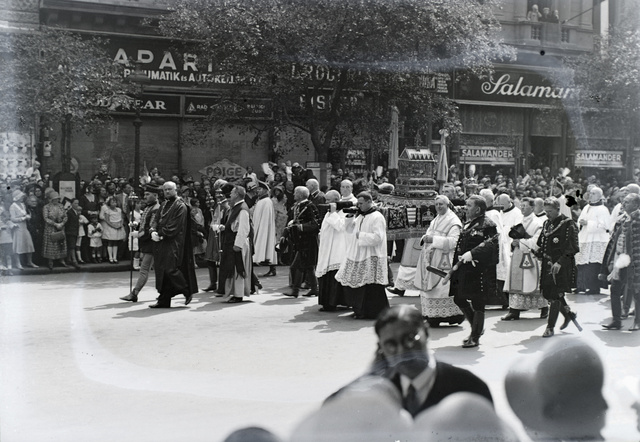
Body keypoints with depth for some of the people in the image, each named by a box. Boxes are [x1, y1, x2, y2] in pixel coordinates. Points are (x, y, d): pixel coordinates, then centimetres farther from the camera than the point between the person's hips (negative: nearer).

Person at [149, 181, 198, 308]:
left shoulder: (180, 206, -7)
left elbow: (174, 226, -15)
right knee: (161, 271, 6)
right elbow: (157, 222, 16)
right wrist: (153, 231, -5)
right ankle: (163, 301, 10)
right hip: (161, 243, 8)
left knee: (170, 269, -14)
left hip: (173, 244, -8)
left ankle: (187, 292, 5)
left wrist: (161, 235, -16)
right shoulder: (163, 206, 18)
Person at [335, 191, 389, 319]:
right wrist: (349, 216, 3)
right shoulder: (360, 216, 15)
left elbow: (377, 237, -20)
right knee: (354, 283, 11)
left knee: (370, 287, -5)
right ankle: (360, 309, 23)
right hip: (358, 255, 9)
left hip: (371, 257, -9)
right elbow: (349, 229, 18)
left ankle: (371, 312, 6)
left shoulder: (377, 217, -12)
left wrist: (361, 235, -16)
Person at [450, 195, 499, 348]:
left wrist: (472, 254, -28)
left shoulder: (487, 225, -12)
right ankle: (477, 328, 31)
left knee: (477, 303, 0)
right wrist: (456, 265, 16)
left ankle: (475, 337, 13)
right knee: (459, 298, 13)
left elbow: (491, 245, -22)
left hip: (479, 269, -9)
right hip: (465, 269, 9)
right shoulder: (468, 224, 15)